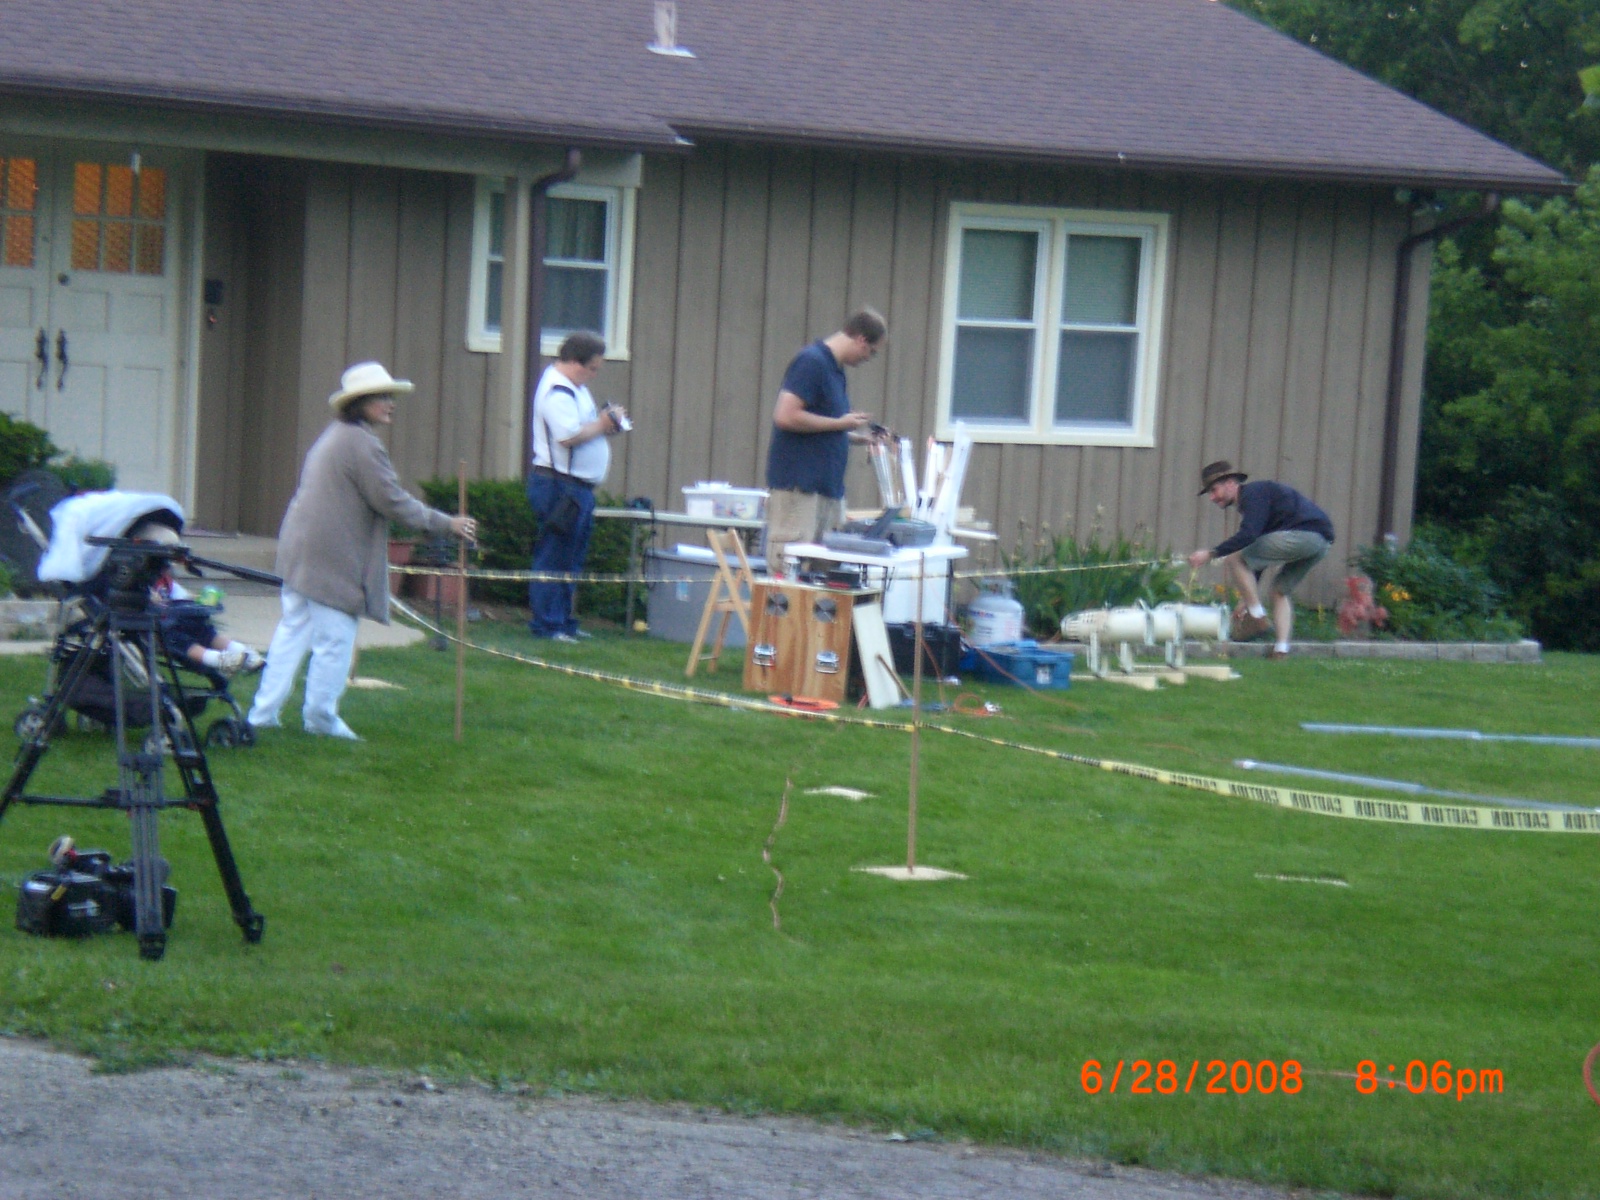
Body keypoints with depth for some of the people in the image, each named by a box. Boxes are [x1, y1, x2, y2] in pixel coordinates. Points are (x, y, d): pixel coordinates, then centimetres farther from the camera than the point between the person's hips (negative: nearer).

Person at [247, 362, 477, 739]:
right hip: (333, 560, -10)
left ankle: (263, 713, 13)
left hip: (300, 549, 10)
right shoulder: (362, 444, -14)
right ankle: (321, 717, 8)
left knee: (292, 630, 12)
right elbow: (392, 502, -15)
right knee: (335, 639, 0)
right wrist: (446, 523, -8)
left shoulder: (332, 436, 18)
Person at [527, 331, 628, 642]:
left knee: (570, 559, 15)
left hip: (577, 486, 11)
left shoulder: (573, 387, 17)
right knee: (555, 557, -7)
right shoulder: (556, 392, -17)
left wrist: (606, 422, 8)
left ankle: (564, 622, 22)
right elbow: (569, 436, -27)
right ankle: (546, 625, -3)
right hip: (559, 485, -11)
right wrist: (603, 424, -15)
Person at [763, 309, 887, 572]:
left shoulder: (835, 368, 17)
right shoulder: (812, 362, -12)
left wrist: (860, 437, 18)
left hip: (828, 488, 10)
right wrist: (841, 424, -13)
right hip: (799, 487, -10)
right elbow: (785, 416, -21)